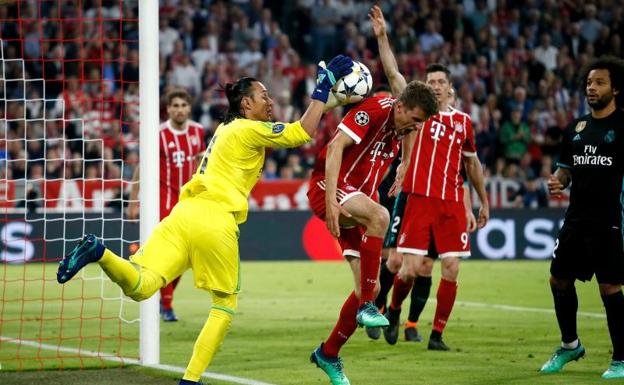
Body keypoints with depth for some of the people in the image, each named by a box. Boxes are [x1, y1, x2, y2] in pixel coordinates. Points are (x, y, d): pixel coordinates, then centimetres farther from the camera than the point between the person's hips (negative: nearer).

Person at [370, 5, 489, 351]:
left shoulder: (463, 121, 12)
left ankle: (437, 334, 7)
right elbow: (392, 73, -2)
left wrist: (483, 200, 24)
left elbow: (472, 163, 23)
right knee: (411, 269, -8)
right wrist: (382, 37, -10)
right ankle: (394, 310, 22)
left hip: (452, 204, 2)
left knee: (451, 271, -3)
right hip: (419, 200, -2)